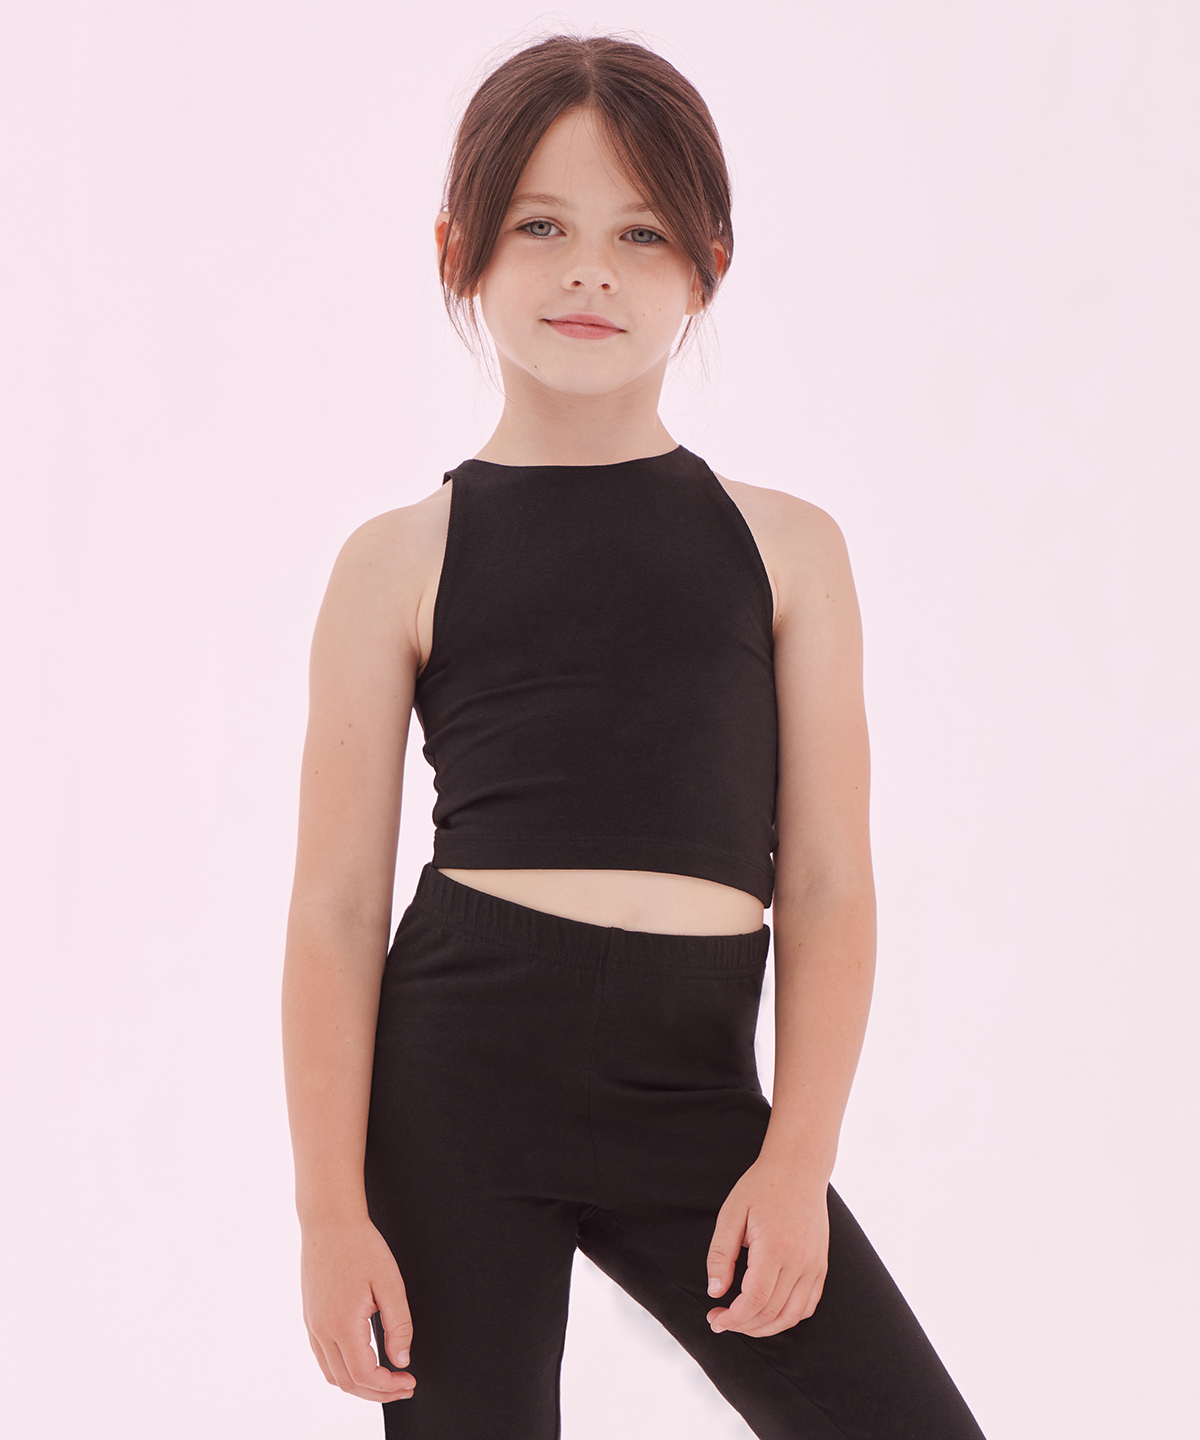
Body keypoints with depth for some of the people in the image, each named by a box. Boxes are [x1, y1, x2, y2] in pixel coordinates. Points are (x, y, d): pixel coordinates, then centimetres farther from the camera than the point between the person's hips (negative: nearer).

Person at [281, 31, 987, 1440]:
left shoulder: (788, 546, 7)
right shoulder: (402, 561, 2)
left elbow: (827, 883, 5)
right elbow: (337, 903, 0)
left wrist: (796, 1160, -5)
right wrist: (333, 1212, -5)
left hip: (695, 1089, 2)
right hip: (458, 1067, -2)